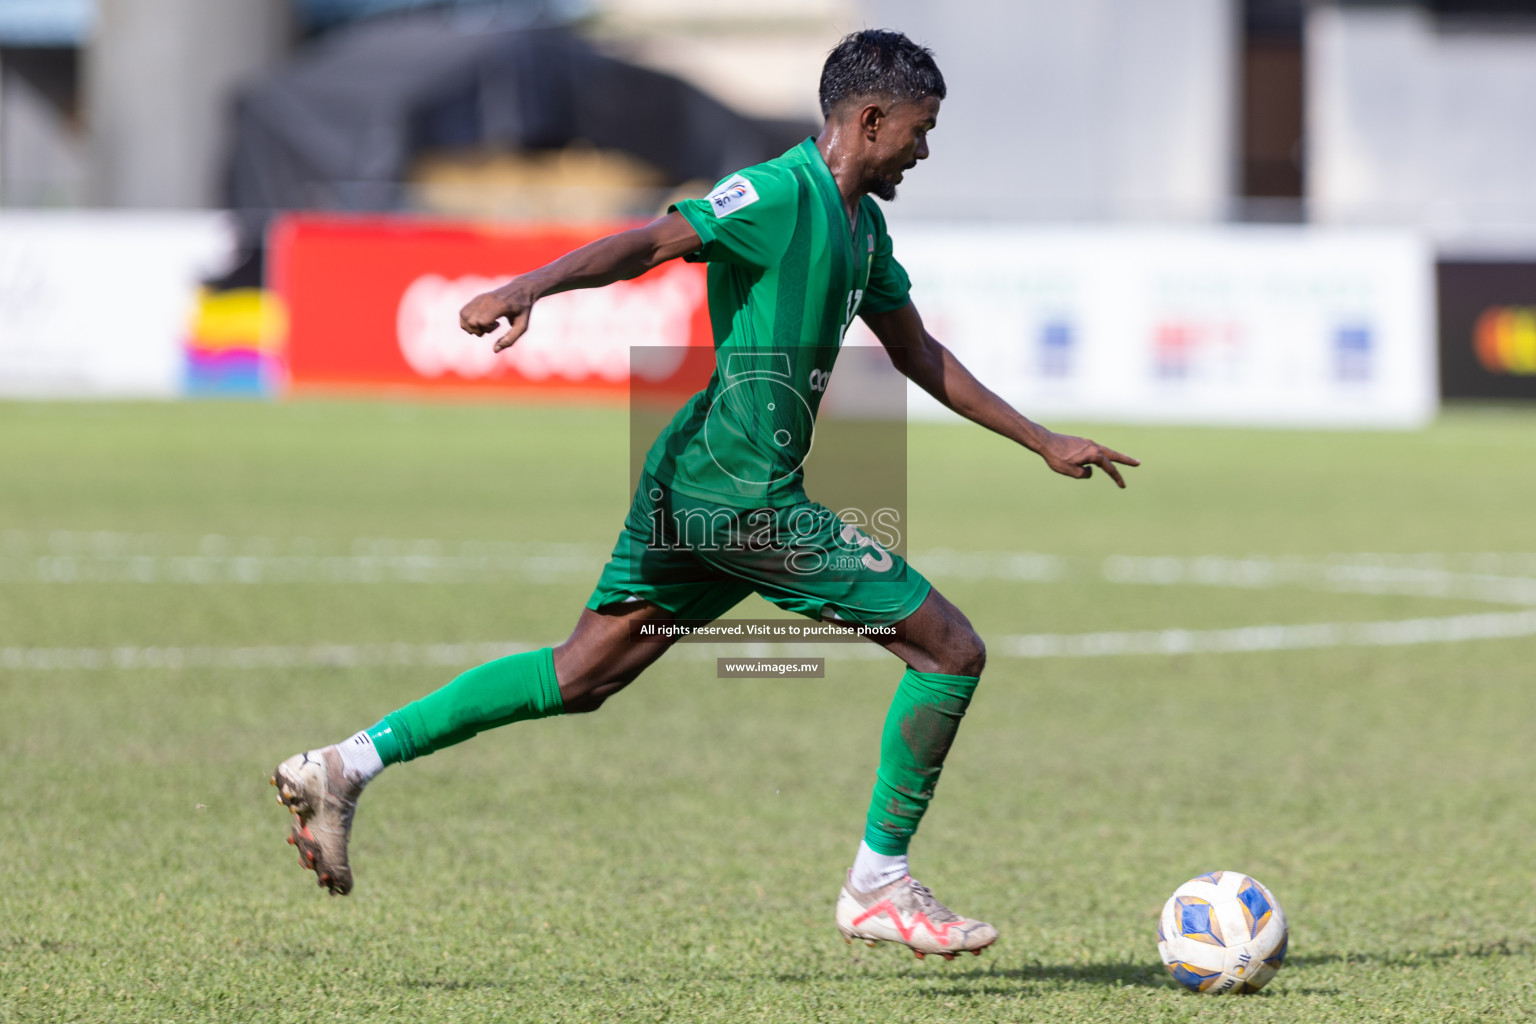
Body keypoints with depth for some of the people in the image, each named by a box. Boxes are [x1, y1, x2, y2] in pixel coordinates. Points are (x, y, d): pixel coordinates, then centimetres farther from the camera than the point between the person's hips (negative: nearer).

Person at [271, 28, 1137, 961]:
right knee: (953, 650, -2)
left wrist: (1042, 442, 31)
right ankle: (879, 889, 5)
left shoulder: (861, 223, 19)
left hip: (691, 487, 10)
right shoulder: (784, 194, -12)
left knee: (580, 678, 11)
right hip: (743, 490, -10)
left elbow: (920, 356, 29)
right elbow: (651, 243, -23)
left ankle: (348, 764, 6)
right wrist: (530, 288, -39)